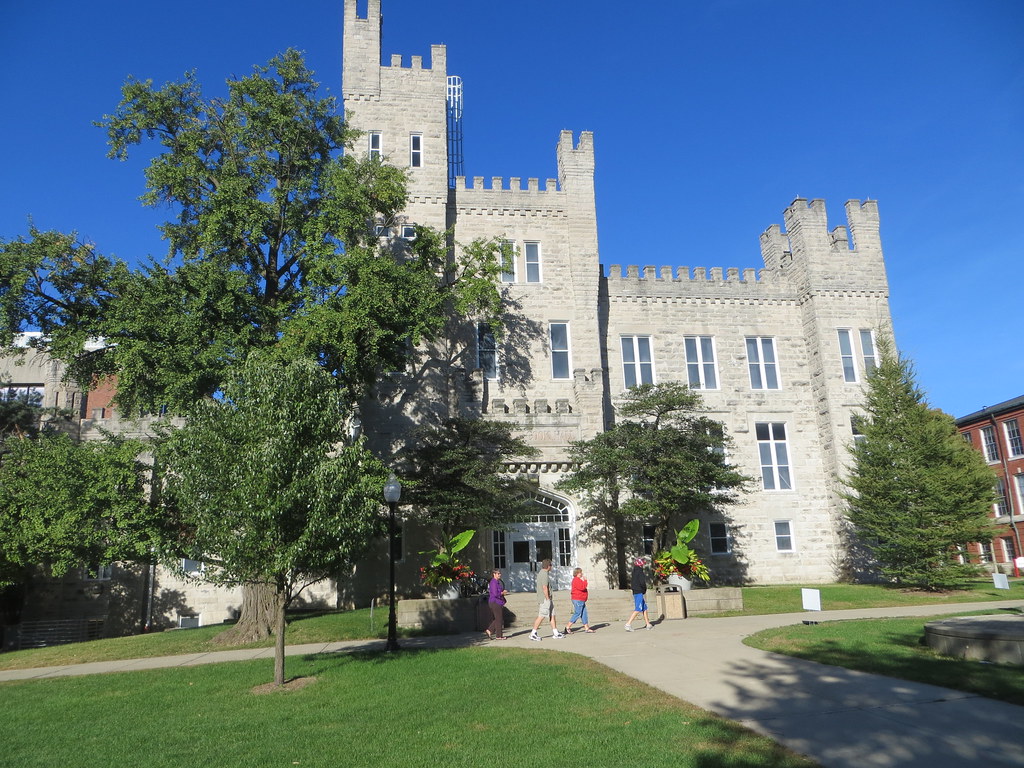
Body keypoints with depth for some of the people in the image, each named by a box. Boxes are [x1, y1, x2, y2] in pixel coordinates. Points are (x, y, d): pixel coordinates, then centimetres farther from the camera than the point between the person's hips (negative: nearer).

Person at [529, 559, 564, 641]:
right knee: (541, 616, -6)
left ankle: (555, 633, 15)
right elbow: (544, 587, -24)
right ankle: (533, 634, -1)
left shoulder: (540, 573, 15)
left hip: (547, 598, 10)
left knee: (552, 615, 12)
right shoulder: (545, 574, -17)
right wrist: (548, 598, -19)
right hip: (545, 598, -10)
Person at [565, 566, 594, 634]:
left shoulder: (577, 580, 19)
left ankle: (586, 628, 14)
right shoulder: (576, 580, -15)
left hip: (581, 600, 11)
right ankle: (568, 627, -5)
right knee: (577, 614, -8)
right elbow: (582, 587, -25)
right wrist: (585, 580, -16)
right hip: (578, 600, -11)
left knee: (584, 614, 10)